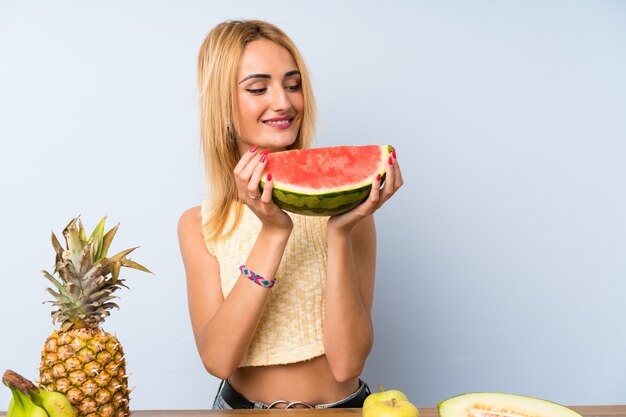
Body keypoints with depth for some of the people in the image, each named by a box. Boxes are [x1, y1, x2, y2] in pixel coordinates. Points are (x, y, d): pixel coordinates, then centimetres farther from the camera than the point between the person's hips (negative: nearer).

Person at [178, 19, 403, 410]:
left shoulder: (344, 201, -5)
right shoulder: (198, 225, -1)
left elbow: (347, 363, -11)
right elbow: (218, 359, -13)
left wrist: (339, 234, -21)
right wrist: (273, 232, -19)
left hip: (341, 405, -1)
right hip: (241, 405, 1)